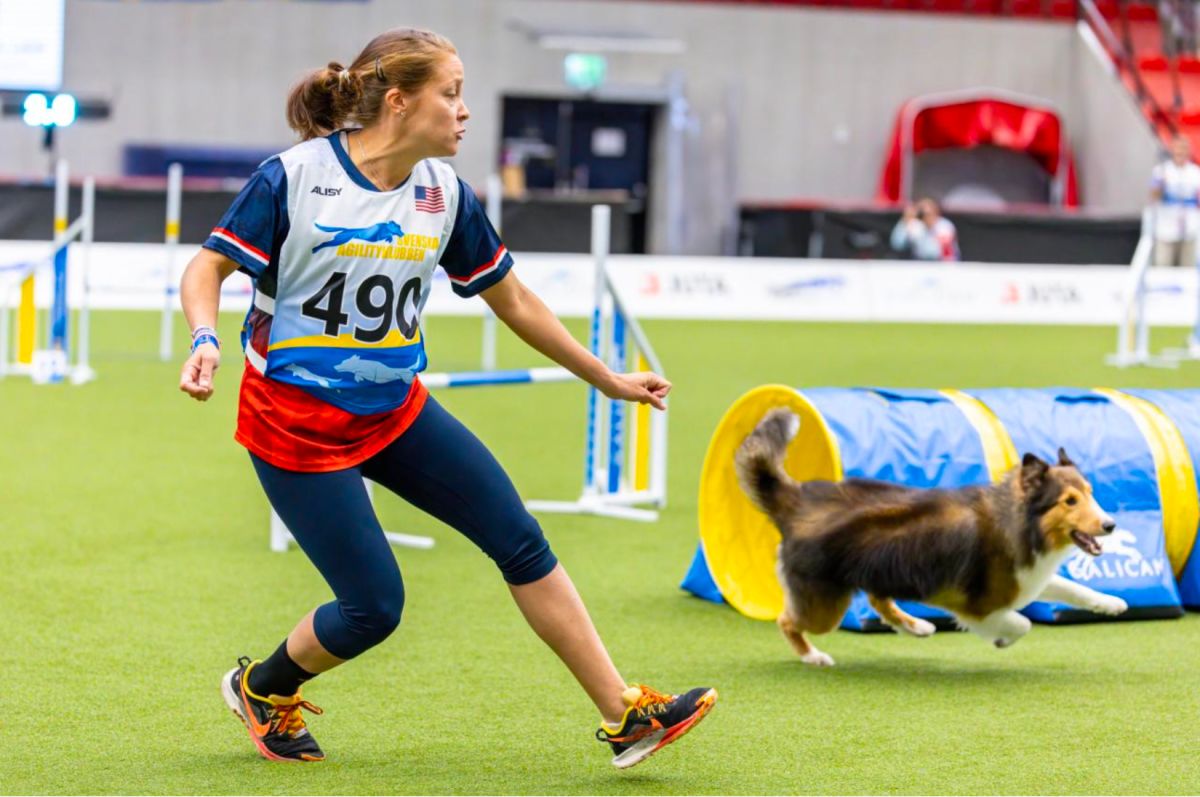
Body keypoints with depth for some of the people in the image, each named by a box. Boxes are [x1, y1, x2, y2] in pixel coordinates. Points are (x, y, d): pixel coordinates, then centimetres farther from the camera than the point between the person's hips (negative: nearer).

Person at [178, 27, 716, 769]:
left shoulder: (445, 194, -1)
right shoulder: (293, 177, -16)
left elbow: (513, 299, 11)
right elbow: (208, 266, -9)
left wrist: (608, 379, 16)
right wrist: (207, 341, -30)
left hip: (396, 409, 6)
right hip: (296, 421, -6)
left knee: (521, 540, -2)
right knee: (374, 607, -6)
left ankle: (625, 715, 4)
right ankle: (262, 688, 24)